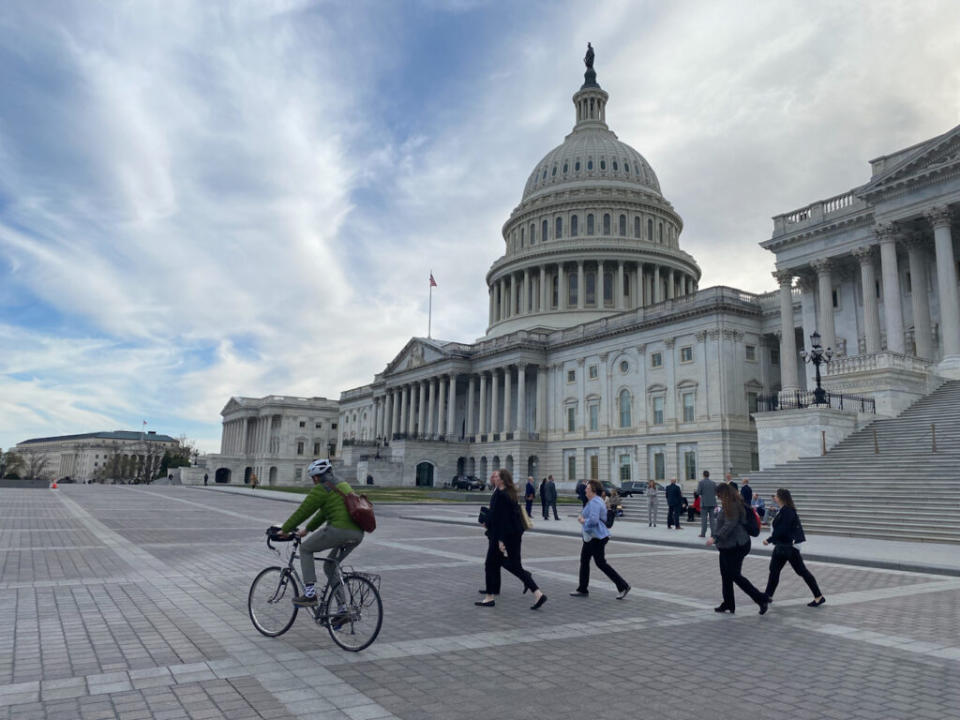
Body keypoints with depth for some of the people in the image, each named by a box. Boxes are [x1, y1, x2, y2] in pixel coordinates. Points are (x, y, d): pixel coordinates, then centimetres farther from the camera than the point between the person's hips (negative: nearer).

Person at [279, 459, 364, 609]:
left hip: (339, 529, -8)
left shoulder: (321, 489, -1)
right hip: (357, 534, 8)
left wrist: (284, 529, 15)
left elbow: (302, 511, 2)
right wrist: (307, 529, 39)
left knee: (305, 549, 13)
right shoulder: (342, 484, 25)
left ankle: (310, 594, 5)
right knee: (329, 566, 23)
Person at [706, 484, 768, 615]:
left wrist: (715, 537, -29)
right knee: (726, 576, 14)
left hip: (735, 547, -10)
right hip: (728, 547, 10)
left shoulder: (732, 506, -18)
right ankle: (728, 604, 21)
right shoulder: (732, 505, 12)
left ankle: (762, 599, 2)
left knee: (735, 576, -4)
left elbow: (729, 525, -25)